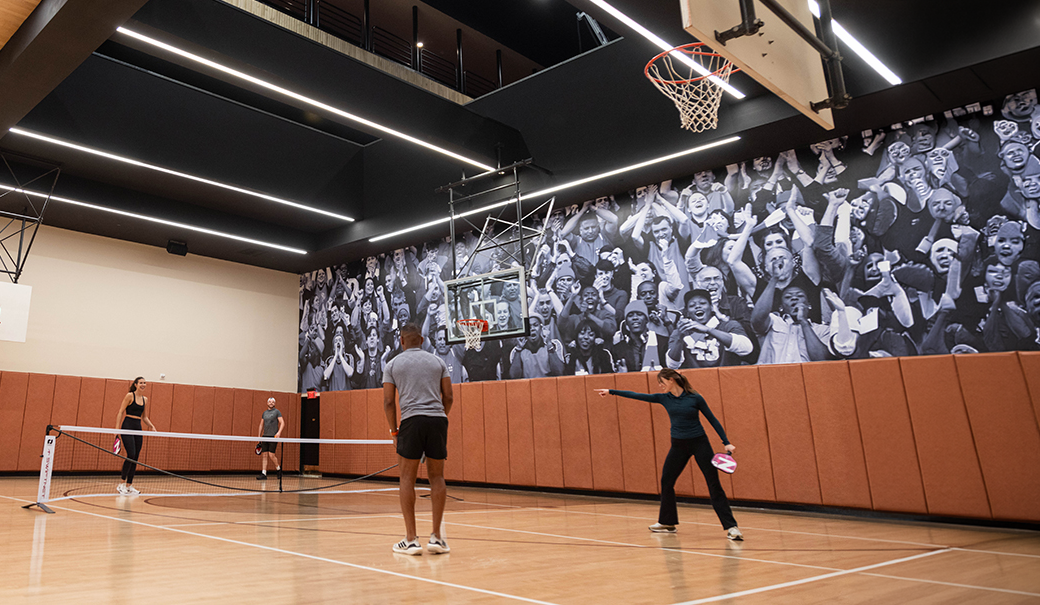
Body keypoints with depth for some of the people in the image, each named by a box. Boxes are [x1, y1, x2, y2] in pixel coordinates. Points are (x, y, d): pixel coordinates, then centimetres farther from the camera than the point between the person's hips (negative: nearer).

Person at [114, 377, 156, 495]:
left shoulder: (145, 399, 13)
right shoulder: (130, 396, -5)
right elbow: (120, 412, -7)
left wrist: (152, 426, 5)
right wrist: (117, 428, -13)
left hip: (138, 429, 6)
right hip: (127, 427, -6)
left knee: (135, 458, 5)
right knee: (131, 455, -15)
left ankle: (129, 485, 12)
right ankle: (122, 484, -3)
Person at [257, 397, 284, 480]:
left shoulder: (277, 412, 0)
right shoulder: (264, 413, 16)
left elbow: (282, 423, -6)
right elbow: (261, 425, 21)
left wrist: (279, 432, -21)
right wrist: (259, 436, 14)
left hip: (273, 436, -5)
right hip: (265, 436, 5)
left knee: (271, 455, -10)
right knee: (264, 455, 0)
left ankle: (278, 468, 12)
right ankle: (263, 474, 0)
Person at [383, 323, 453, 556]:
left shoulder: (393, 364, 11)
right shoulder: (438, 362, 15)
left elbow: (388, 401, 4)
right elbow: (448, 397, 10)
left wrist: (394, 430, 13)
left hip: (411, 420, -2)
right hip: (438, 419, 2)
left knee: (407, 478, 5)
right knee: (437, 476, 7)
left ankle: (411, 539, 3)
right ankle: (436, 537, 6)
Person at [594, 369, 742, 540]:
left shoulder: (695, 398, -10)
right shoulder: (664, 398, 0)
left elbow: (713, 420, -4)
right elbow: (636, 395, 0)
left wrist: (726, 442, -9)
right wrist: (611, 391, -1)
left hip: (699, 443, -5)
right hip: (678, 445, 5)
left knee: (714, 484, -6)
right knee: (666, 482, 9)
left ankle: (731, 526, -1)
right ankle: (668, 523, 26)